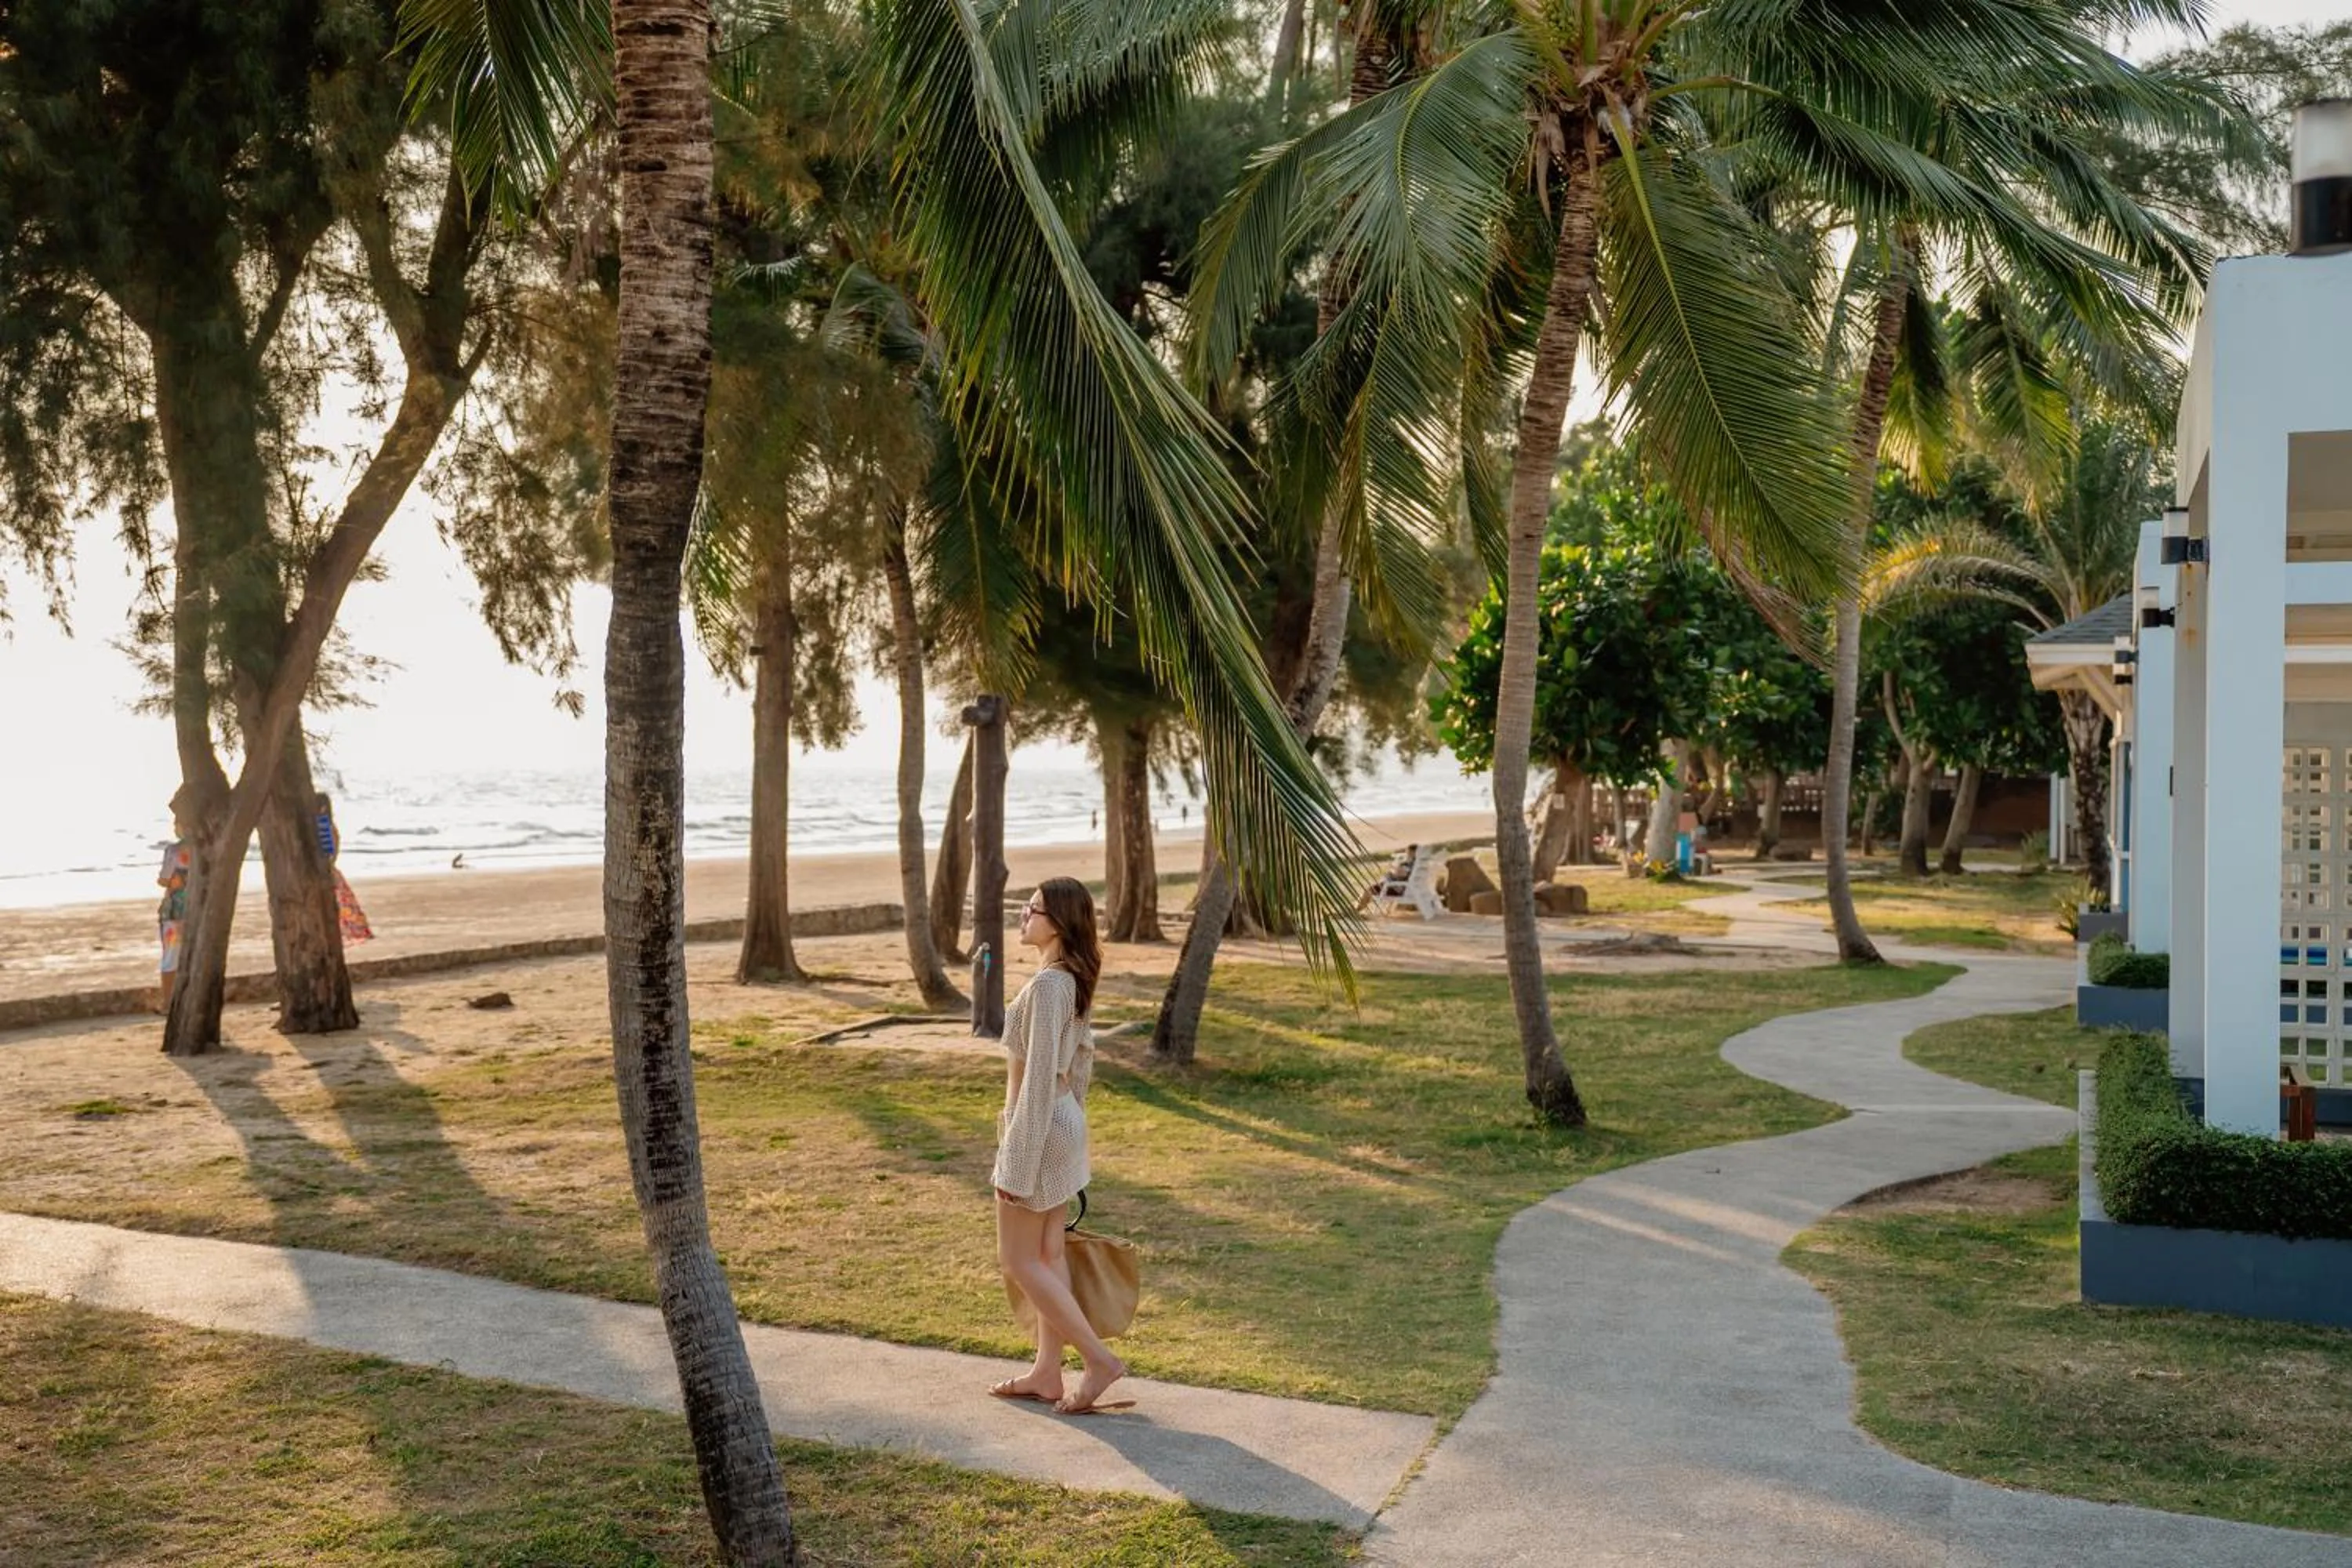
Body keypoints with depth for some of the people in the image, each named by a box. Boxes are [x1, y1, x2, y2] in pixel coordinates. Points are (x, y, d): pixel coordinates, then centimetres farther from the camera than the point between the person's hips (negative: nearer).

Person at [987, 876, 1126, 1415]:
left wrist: (1017, 1166, -21)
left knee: (1018, 1260, 2)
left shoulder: (1048, 985, -23)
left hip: (1039, 1127, -10)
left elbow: (1039, 1078, -24)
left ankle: (1099, 1359, 4)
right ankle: (1047, 1372, 23)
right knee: (1046, 1254, 15)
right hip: (1064, 1122, 10)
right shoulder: (1075, 980, 7)